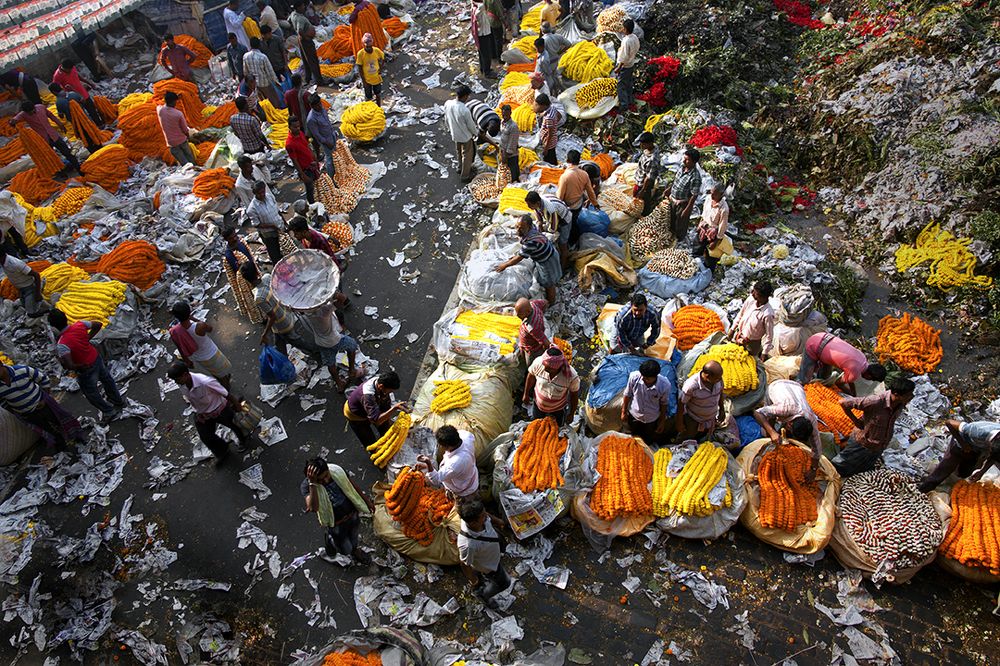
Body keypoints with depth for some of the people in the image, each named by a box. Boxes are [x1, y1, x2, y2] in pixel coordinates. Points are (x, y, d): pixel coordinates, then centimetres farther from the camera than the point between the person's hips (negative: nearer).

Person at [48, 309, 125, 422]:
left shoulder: (62, 344, -34)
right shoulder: (79, 325, -18)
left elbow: (69, 365, -37)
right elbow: (98, 325, -1)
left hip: (86, 369, -6)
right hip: (96, 358, 6)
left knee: (91, 393, 22)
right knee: (106, 378, 32)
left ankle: (110, 412, 40)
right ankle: (118, 401, 56)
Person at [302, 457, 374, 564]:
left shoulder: (336, 470, -21)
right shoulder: (307, 485, -31)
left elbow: (352, 485, -2)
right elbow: (313, 508, -47)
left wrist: (366, 500, 8)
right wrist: (312, 483, -52)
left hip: (352, 513, 3)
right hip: (336, 524, -3)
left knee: (355, 536, 30)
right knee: (346, 549, 19)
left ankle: (355, 550, 64)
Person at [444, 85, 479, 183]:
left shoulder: (447, 104, -17)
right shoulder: (465, 110, -35)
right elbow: (471, 125, -20)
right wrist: (476, 133, 1)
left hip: (455, 134, 6)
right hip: (465, 136, -6)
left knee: (459, 152, 30)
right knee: (467, 155, 17)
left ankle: (460, 168, 53)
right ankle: (465, 176, 31)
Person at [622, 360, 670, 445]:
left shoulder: (665, 385, -34)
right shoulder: (634, 376, -32)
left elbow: (664, 403, -14)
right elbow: (627, 395, -12)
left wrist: (662, 422, -2)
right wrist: (624, 412, -1)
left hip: (652, 419, -1)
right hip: (634, 415, 1)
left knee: (648, 441, 25)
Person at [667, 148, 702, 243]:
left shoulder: (695, 177, -33)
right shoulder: (682, 166, -10)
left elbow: (694, 196, -26)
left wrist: (687, 210, -21)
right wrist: (669, 189, 19)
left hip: (682, 204, -7)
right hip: (673, 199, 7)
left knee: (680, 224, 18)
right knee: (672, 220, 30)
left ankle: (679, 240, 43)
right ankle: (672, 235, 57)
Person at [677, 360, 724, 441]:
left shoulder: (718, 379, -23)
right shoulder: (691, 385, -39)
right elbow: (681, 403, -24)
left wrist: (722, 409, 14)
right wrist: (679, 423, -14)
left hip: (711, 419, 5)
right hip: (693, 420, -5)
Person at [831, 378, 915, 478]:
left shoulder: (901, 404, -15)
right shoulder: (876, 401, -35)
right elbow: (843, 403, -33)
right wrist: (856, 421, -22)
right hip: (862, 445, -6)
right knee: (840, 471, 10)